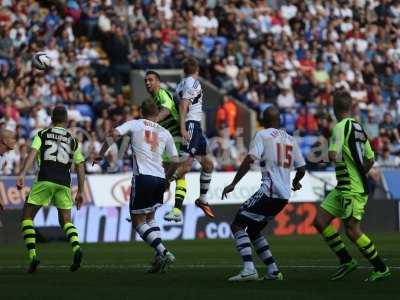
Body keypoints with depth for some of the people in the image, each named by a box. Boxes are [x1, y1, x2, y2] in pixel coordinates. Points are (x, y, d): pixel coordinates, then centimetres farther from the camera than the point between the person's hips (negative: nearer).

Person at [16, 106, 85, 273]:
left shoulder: (42, 135, 12)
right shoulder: (73, 140, 20)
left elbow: (32, 154, -5)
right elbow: (80, 167, 17)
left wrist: (22, 175, -15)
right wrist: (80, 192, 22)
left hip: (45, 180, -3)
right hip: (64, 182, 3)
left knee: (27, 217, 8)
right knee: (65, 220, 16)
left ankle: (32, 255, -8)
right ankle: (76, 247, -13)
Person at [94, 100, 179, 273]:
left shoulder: (135, 124, 8)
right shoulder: (165, 133, 17)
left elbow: (114, 134, -8)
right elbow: (175, 161, 16)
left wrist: (101, 154, 3)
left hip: (143, 176, -5)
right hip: (159, 179, 5)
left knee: (138, 221, 3)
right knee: (150, 216, 22)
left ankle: (163, 253, -14)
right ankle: (160, 257, 7)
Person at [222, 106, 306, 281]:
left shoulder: (263, 135, -2)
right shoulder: (290, 139, 18)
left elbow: (249, 160, -14)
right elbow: (301, 169, 21)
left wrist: (233, 184, -13)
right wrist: (296, 182, 43)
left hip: (269, 191, -7)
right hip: (284, 195, 7)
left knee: (237, 225, -5)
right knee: (253, 230, 20)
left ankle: (249, 269, -21)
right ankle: (273, 271, 13)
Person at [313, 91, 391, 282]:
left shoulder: (341, 127, -14)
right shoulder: (359, 128, 13)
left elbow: (333, 156, -24)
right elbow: (370, 159, 18)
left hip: (352, 190, -9)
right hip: (342, 189, 9)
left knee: (352, 230, -7)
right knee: (320, 221, 6)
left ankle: (381, 269, 2)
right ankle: (346, 261, 10)